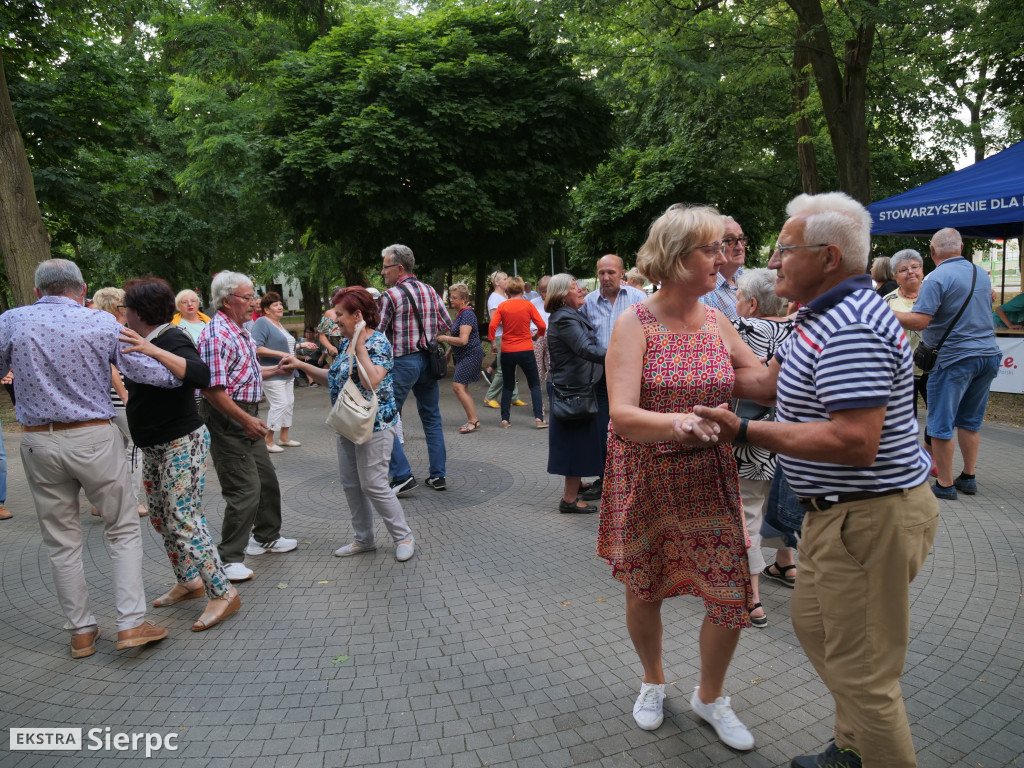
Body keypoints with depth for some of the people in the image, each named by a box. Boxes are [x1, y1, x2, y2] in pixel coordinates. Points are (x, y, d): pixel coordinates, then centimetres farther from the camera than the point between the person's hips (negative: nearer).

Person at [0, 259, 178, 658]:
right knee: (123, 531, 9)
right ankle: (131, 623, 5)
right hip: (95, 439, -2)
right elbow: (151, 373, -8)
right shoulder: (102, 322, -5)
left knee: (62, 541, 13)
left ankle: (81, 632, 21)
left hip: (39, 443, 2)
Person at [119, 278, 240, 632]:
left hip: (182, 444, -10)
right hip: (155, 447, 10)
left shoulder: (172, 340, -17)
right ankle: (188, 583, 29)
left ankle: (222, 593, -4)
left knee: (183, 519, -11)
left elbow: (201, 376, -37)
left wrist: (153, 351, -43)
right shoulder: (144, 342, 10)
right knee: (161, 518, 15)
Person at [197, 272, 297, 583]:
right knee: (244, 489, -7)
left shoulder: (240, 332, 14)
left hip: (246, 417, 10)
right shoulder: (216, 335, -18)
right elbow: (213, 388, -24)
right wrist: (245, 419, -22)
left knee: (267, 479, 19)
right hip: (228, 419, -10)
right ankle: (229, 559, 6)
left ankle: (266, 537, 36)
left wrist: (275, 370, 12)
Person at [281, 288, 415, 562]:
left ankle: (404, 537, 11)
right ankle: (363, 539, 27)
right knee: (350, 484, 13)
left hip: (374, 425, -9)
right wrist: (302, 365, 11)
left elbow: (371, 382, -29)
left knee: (373, 485, -5)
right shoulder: (346, 342, 10)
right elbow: (334, 378, 17)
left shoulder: (378, 342, -16)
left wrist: (359, 345, -26)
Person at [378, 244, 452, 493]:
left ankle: (402, 475, -3)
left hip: (402, 362, -6)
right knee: (432, 418, 14)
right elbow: (447, 325, 12)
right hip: (428, 360, 7)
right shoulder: (430, 291, 8)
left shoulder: (390, 295, -10)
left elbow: (378, 334, -11)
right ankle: (438, 475, 18)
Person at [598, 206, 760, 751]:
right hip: (645, 478, -3)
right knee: (643, 592, 14)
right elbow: (622, 414, -25)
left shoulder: (716, 321, 1)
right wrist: (678, 422, -41)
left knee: (732, 596, 2)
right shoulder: (634, 324, -14)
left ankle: (710, 697, 31)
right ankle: (653, 681, 44)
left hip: (708, 478, 4)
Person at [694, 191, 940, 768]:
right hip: (840, 510, 12)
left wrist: (745, 432, -28)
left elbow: (854, 441, -32)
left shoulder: (851, 330, -25)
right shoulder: (825, 316, 11)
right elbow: (768, 381, 16)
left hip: (870, 518, -12)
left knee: (862, 669, 2)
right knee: (814, 621, 24)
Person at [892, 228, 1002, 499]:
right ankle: (969, 478, 22)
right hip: (988, 354, 7)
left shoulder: (937, 278, -14)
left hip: (954, 359, -7)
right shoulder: (982, 273, 11)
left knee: (941, 424, 1)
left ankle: (945, 484, 6)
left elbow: (919, 321, -23)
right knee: (971, 420, 16)